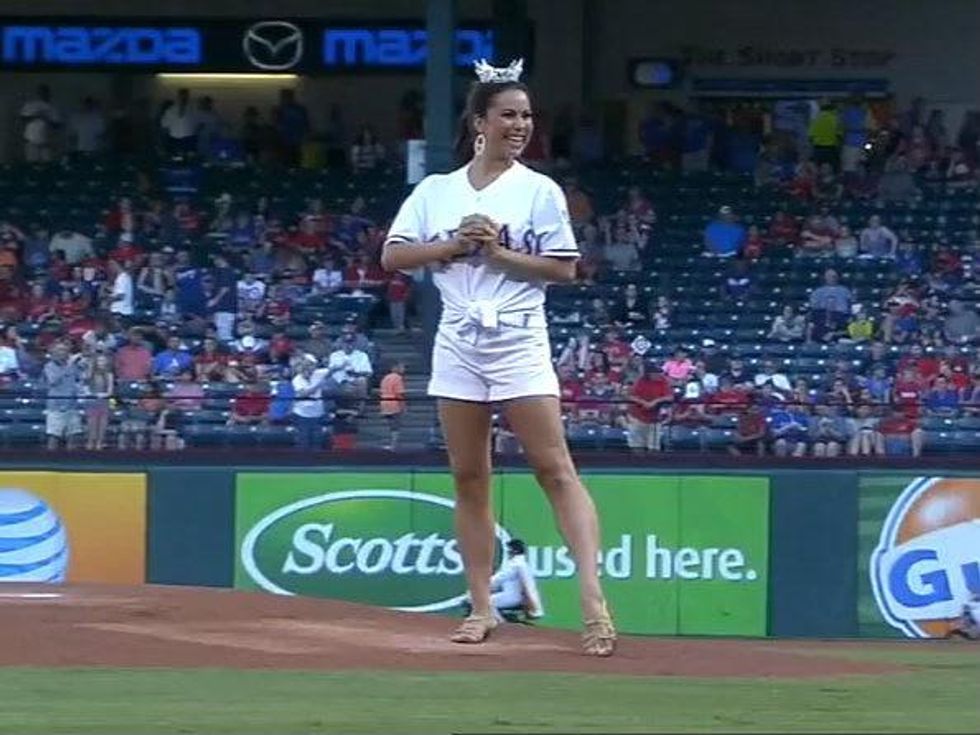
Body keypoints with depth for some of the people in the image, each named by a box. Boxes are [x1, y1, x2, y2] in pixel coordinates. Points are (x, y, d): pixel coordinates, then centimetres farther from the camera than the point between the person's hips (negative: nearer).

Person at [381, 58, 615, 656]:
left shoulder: (540, 191, 3)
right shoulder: (435, 191, 10)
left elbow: (565, 269, -1)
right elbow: (393, 256, 5)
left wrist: (499, 251, -12)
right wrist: (454, 244, -8)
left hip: (519, 339, -4)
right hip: (458, 342, 4)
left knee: (556, 469, -13)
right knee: (470, 478, 6)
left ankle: (594, 600, -22)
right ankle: (483, 608, 13)